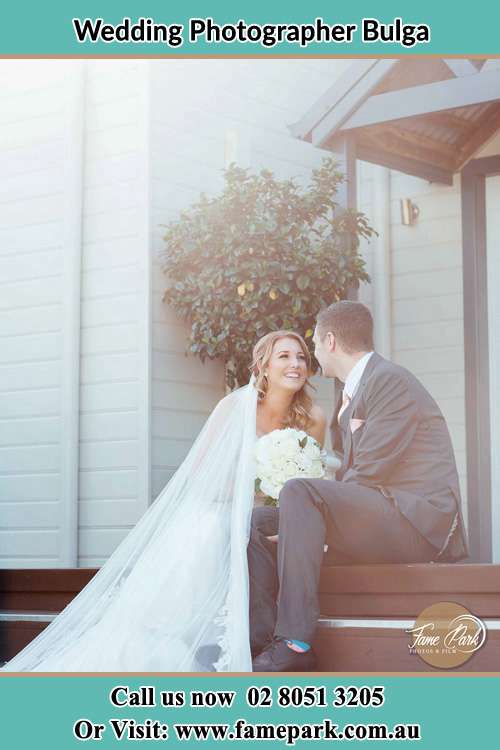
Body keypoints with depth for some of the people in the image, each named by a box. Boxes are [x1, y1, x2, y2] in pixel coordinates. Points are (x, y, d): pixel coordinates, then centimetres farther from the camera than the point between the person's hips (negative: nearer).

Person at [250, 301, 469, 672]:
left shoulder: (390, 380, -8)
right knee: (255, 521, 2)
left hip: (418, 522, -10)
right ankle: (263, 638, -17)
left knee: (298, 493, -30)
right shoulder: (352, 394, 22)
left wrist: (307, 508, -9)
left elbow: (368, 474, -17)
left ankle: (295, 643, -35)